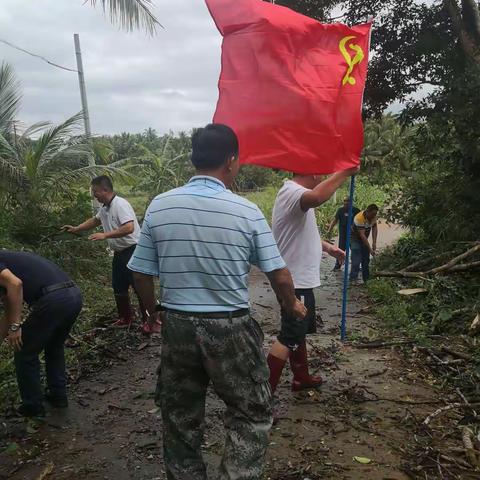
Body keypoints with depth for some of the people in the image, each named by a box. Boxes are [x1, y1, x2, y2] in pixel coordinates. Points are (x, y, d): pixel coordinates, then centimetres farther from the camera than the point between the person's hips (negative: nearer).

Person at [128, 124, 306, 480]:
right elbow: (279, 276, -6)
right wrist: (293, 306, 14)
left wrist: (152, 311, 20)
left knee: (180, 416, 21)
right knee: (251, 415, 16)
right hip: (230, 329, -3)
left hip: (177, 325, 4)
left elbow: (141, 274, 1)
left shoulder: (159, 206, -4)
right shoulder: (246, 211, -11)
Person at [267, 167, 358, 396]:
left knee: (299, 332, 22)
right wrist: (344, 172, -33)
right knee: (289, 339, -5)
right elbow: (317, 197, -46)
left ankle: (301, 378, 39)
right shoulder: (292, 192, -20)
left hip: (300, 279, 11)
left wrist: (328, 248, 19)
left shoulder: (295, 193, 14)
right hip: (296, 282, -11)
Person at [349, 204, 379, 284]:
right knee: (356, 260, -16)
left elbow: (374, 228, -4)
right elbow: (362, 235, -35)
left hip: (364, 239, 7)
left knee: (366, 259, 8)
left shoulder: (373, 216, -13)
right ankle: (353, 279, -15)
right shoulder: (359, 218, -34)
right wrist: (370, 249, -35)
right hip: (355, 238, -7)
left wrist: (374, 243, -14)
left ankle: (366, 279, 16)